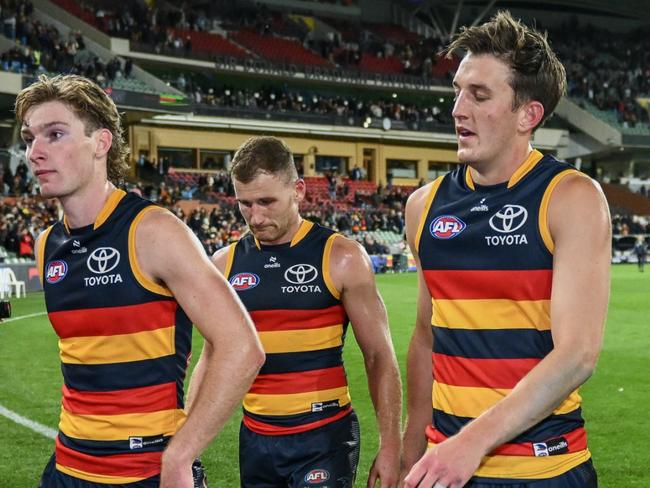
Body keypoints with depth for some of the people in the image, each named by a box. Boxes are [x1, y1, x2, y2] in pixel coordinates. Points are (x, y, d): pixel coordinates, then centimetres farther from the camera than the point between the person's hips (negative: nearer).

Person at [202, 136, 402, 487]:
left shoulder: (340, 258, -8)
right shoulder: (225, 264, 3)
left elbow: (379, 358, -5)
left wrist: (390, 446, -9)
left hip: (323, 437, -4)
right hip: (255, 439, 4)